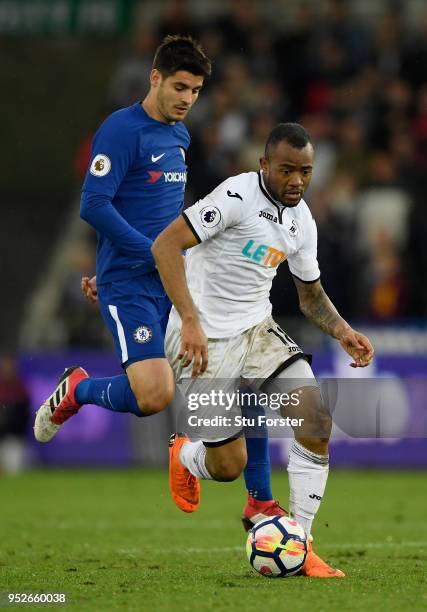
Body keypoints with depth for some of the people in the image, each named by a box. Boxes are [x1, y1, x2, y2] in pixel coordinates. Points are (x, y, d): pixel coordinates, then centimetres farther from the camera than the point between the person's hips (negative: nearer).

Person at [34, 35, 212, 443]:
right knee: (155, 395, -19)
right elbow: (94, 206, -18)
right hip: (129, 286, -8)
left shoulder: (180, 136, 15)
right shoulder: (122, 130, -11)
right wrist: (156, 255, -17)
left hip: (173, 285, 8)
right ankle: (75, 390, 9)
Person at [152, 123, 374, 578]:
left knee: (317, 422, -15)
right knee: (228, 466, -5)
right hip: (205, 341, -6)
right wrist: (190, 321, -30)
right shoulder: (239, 195, -17)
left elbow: (311, 294, 20)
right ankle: (183, 454, 34)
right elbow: (165, 245, -23)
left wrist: (342, 331, 0)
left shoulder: (302, 220, 6)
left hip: (257, 331, 6)